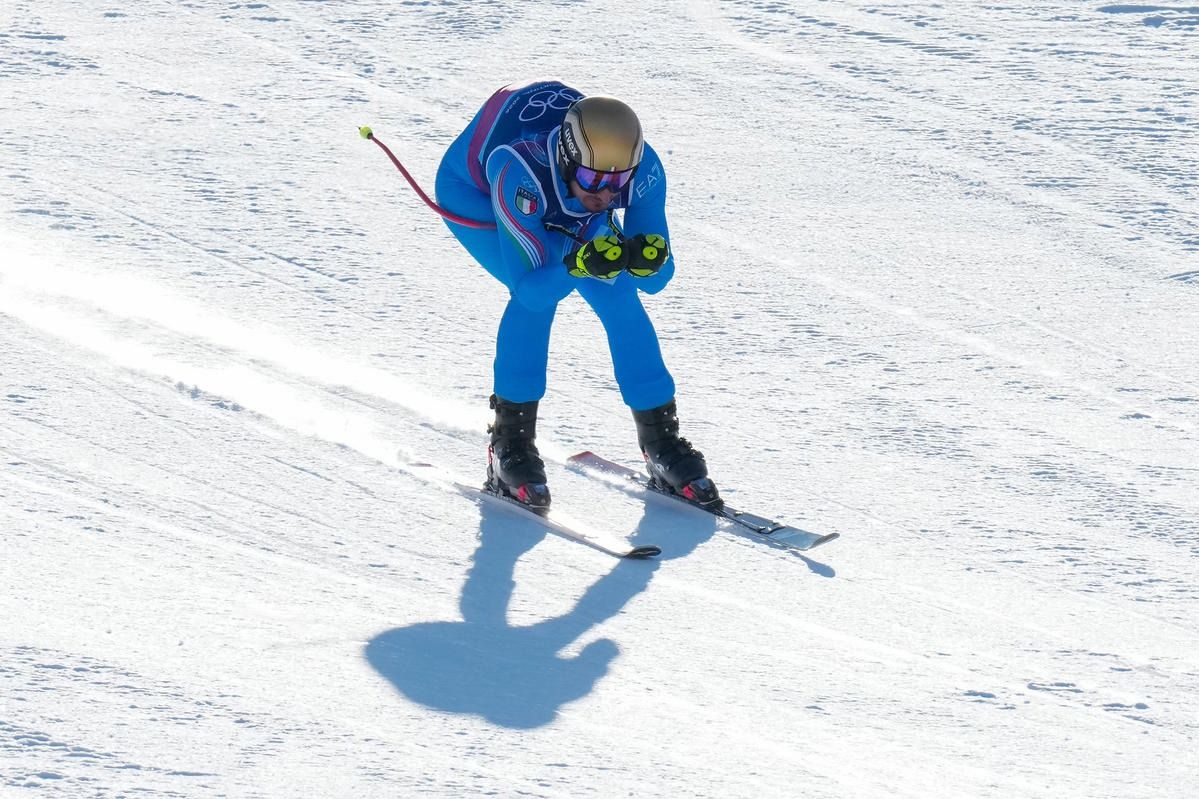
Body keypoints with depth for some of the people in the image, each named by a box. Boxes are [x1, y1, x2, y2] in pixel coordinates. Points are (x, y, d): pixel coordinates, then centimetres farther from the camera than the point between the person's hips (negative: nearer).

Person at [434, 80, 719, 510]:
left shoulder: (642, 167, -34)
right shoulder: (520, 176, -45)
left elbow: (656, 280, -27)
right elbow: (530, 289, -40)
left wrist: (646, 258, -49)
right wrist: (577, 265, -59)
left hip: (564, 202, 4)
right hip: (472, 189, -4)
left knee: (619, 295, -13)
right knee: (537, 297, -27)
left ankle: (661, 439, 3)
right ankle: (510, 443, -13)